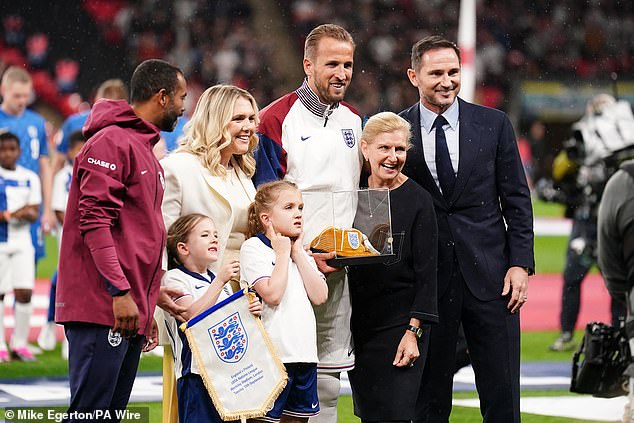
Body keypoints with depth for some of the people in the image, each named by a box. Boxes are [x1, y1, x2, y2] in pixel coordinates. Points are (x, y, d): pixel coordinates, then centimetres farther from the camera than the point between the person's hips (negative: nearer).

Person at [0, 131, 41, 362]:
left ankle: (20, 343, 6)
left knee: (25, 293, -5)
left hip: (22, 241, 3)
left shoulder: (30, 178, 9)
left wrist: (28, 214, -14)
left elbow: (34, 213, 7)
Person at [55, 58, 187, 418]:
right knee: (90, 410, -12)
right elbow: (95, 220, -17)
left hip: (131, 312, 10)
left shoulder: (145, 151, 23)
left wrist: (147, 308, 22)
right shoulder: (112, 142, -8)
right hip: (102, 308, -10)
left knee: (114, 410, 8)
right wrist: (120, 291, -22)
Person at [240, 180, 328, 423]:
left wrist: (298, 253, 3)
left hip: (304, 353, 7)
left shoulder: (302, 252, 18)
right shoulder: (253, 247, -3)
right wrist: (282, 253, -5)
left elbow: (320, 296, 3)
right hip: (272, 354, -7)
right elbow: (272, 294, -17)